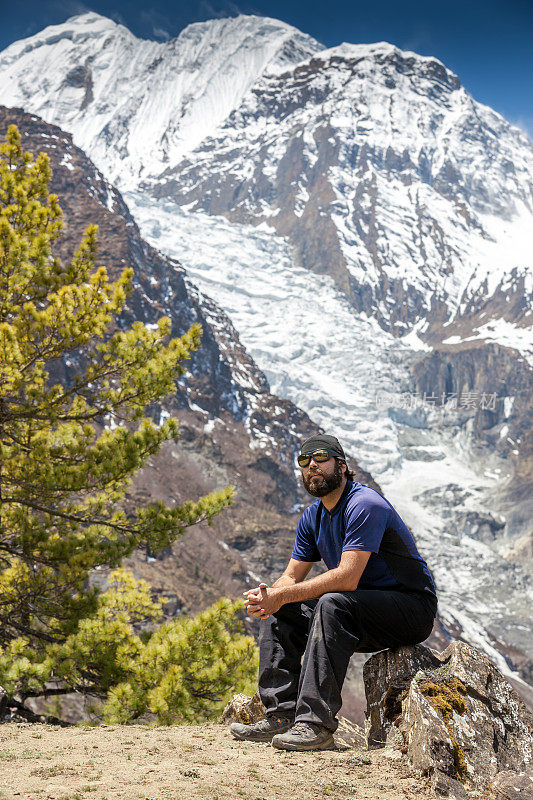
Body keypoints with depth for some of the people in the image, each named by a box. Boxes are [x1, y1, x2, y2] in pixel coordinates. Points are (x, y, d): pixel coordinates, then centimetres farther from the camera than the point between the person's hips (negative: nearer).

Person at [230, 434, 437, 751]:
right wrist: (268, 595, -17)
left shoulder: (365, 505, -20)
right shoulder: (312, 518, 8)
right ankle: (282, 716, -4)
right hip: (364, 612, 9)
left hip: (412, 608, -9)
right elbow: (292, 576, 7)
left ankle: (317, 724, -34)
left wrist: (281, 596, -27)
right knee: (278, 614, -1)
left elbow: (347, 578, -29)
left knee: (332, 605, -34)